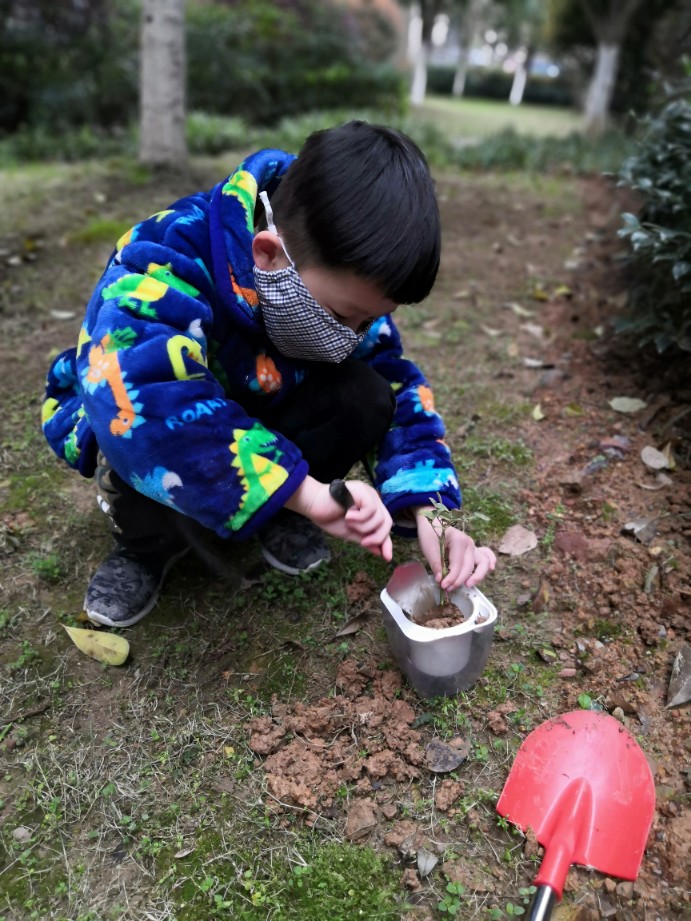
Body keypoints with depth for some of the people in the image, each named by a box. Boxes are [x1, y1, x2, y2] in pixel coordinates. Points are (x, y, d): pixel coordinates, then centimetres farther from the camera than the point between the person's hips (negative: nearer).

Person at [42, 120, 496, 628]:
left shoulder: (344, 283, -18)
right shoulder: (170, 263, -36)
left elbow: (399, 389, -13)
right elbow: (140, 399, -53)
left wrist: (427, 508, -27)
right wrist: (305, 491, -53)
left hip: (253, 418, 4)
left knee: (366, 398, -22)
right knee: (144, 428, -40)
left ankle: (278, 518, 1)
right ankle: (147, 541, -5)